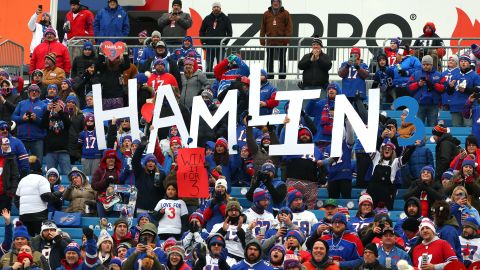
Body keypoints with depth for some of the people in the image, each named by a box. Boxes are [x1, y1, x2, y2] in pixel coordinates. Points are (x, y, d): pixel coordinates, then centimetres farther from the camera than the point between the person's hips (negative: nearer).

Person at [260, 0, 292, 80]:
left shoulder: (285, 13, 1)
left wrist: (287, 39, -10)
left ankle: (282, 77, 8)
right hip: (270, 42, 3)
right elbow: (263, 28, 9)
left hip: (282, 42, -3)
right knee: (269, 61, 6)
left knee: (282, 60, 3)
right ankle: (269, 77, 13)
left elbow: (289, 27, -2)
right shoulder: (266, 14, 9)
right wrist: (262, 40, 4)